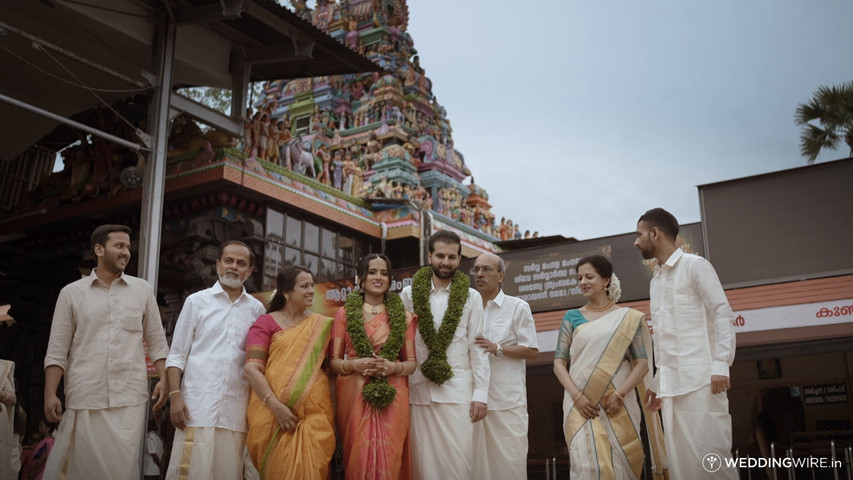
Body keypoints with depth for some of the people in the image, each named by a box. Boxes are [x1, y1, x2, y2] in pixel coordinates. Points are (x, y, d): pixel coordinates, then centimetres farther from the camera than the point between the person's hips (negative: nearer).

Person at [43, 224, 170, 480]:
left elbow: (156, 341, 10)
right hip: (85, 399, 0)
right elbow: (57, 350, 4)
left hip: (131, 398, 1)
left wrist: (164, 379, -1)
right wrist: (49, 394, -4)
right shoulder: (72, 293, 6)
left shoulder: (142, 289, 9)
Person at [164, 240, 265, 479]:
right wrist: (175, 395, -6)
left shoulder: (256, 309, 10)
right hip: (197, 404, -1)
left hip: (236, 408, 2)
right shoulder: (197, 301, 6)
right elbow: (177, 354, 5)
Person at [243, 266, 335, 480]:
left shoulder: (322, 325, 9)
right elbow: (252, 369, -7)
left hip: (315, 413, 2)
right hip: (275, 414, -2)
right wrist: (275, 406, -18)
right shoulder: (266, 323, 1)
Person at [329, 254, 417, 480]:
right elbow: (333, 361, 4)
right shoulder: (345, 313, 4)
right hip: (354, 396, 0)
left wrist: (393, 367, -13)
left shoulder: (403, 315, 7)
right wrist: (355, 364, -16)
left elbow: (412, 363, 8)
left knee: (388, 459, -1)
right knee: (357, 458, 2)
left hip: (392, 397, 1)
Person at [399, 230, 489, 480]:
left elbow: (478, 348, 2)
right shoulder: (409, 294, 3)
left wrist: (481, 393, -3)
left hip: (458, 392, -1)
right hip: (418, 391, 1)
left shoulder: (471, 297, 3)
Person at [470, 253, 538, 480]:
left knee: (509, 458, -2)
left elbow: (532, 351, -2)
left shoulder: (518, 307, 2)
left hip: (507, 398, -3)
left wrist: (497, 348, -14)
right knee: (477, 458, 6)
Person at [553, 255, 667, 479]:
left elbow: (642, 363, 1)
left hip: (619, 405, 0)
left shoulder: (628, 318, 6)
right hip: (581, 404, 0)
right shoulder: (572, 317, 9)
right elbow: (559, 362, 4)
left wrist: (620, 395, -12)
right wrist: (576, 396, -10)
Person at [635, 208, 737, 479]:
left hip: (700, 379, -7)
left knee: (709, 456, -10)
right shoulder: (656, 280, 21)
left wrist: (721, 365, -19)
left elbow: (723, 314, -9)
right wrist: (658, 380, 18)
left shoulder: (694, 265, 0)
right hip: (670, 384, 7)